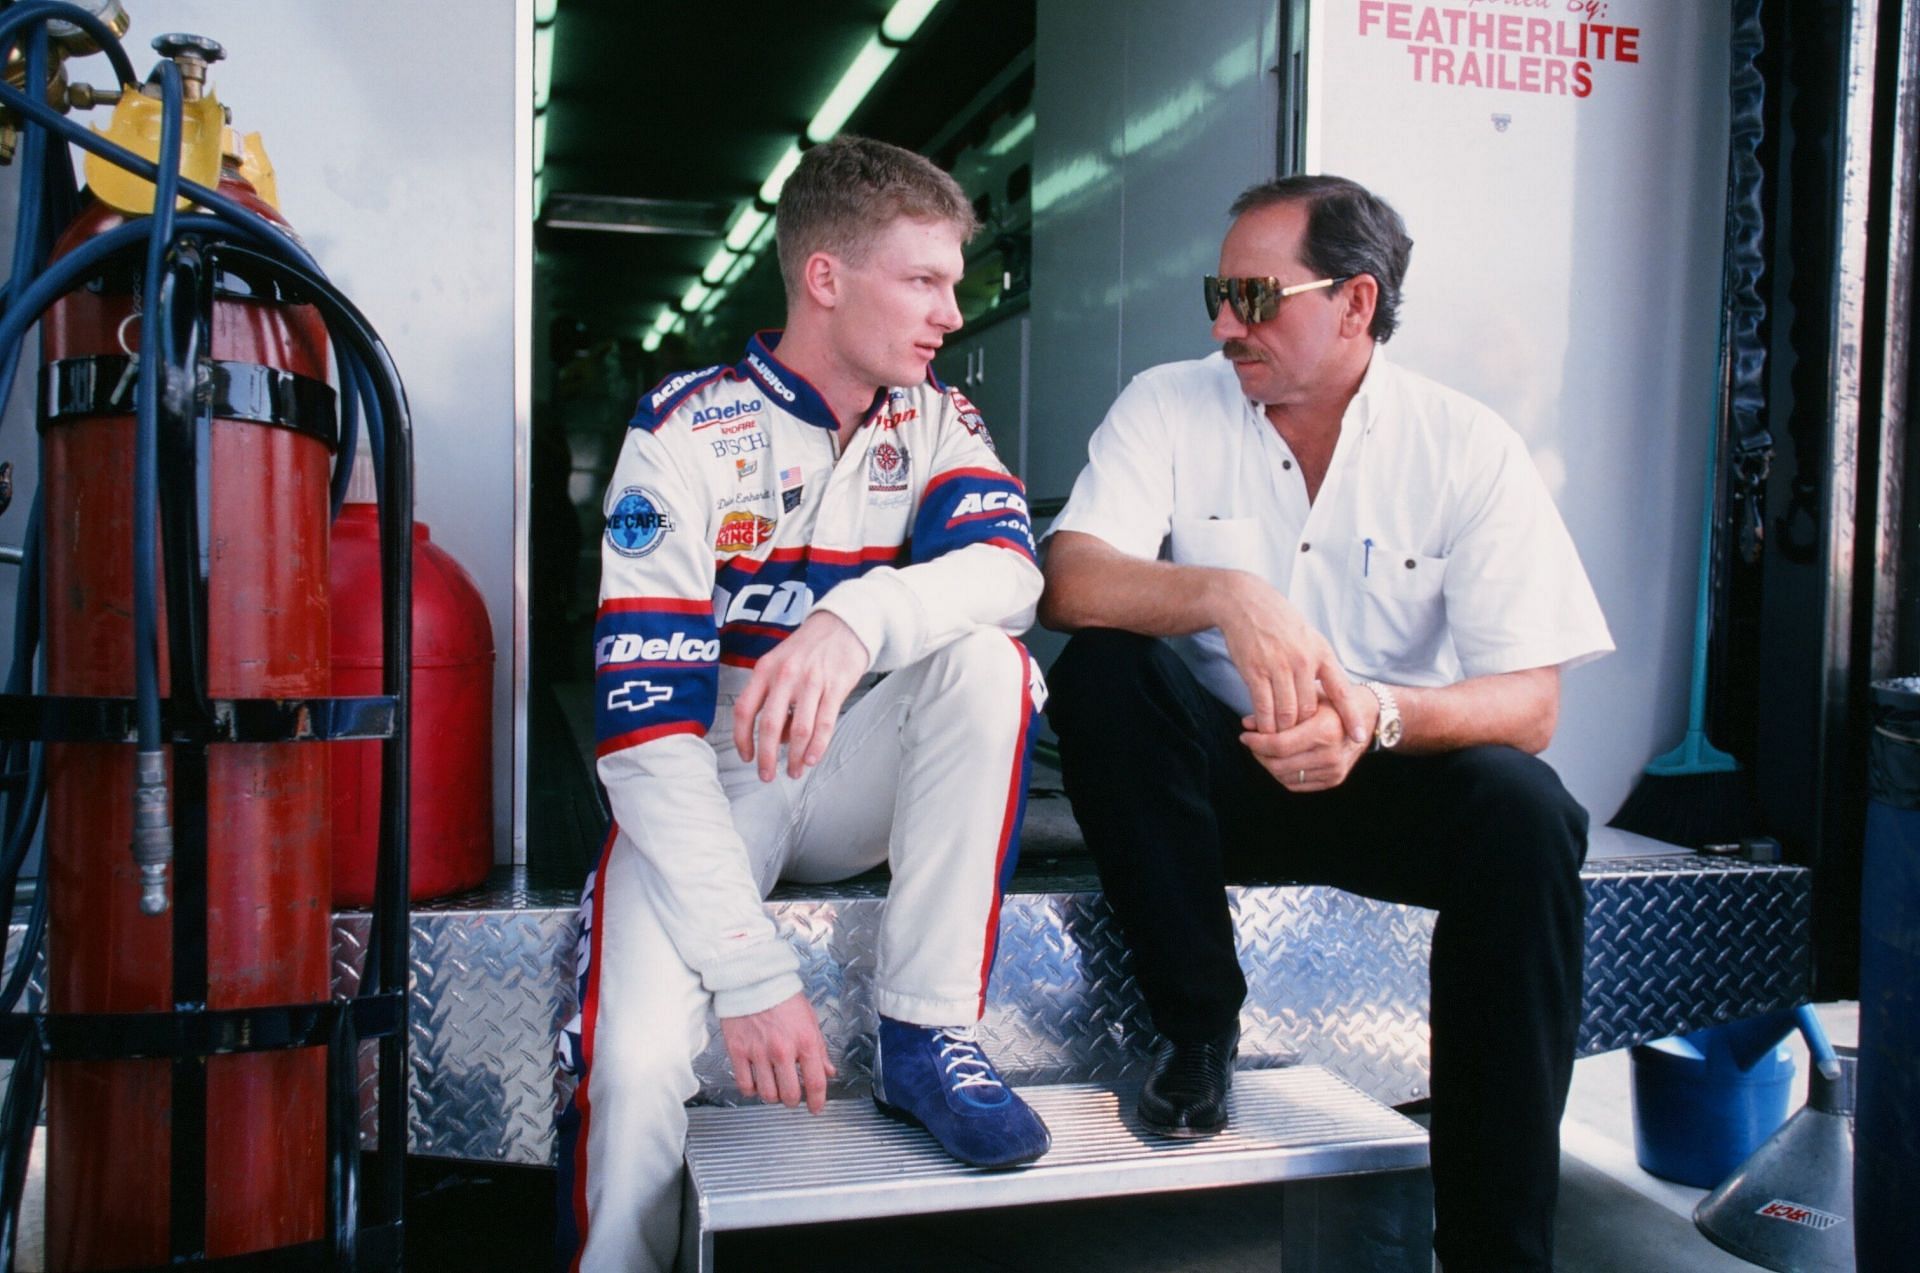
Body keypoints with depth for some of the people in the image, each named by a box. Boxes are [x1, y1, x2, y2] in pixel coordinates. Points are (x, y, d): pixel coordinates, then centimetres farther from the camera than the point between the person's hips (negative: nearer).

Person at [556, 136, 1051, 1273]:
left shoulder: (935, 422, 2)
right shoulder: (688, 434, -12)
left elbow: (1007, 567, -20)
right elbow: (649, 725, -19)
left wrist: (854, 621, -42)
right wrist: (753, 972, -26)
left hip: (856, 784, 4)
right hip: (706, 789, -3)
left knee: (983, 656, -25)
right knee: (638, 1068, -27)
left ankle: (927, 1032, -18)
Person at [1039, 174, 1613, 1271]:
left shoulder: (1470, 448, -6)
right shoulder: (1170, 408, -3)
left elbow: (1531, 704, -13)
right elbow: (1069, 583, -19)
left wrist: (1381, 717, -34)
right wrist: (1227, 593, -37)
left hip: (1392, 776, 0)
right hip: (1220, 767, 1)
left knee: (1527, 810, -29)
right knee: (1102, 668, -27)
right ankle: (1200, 1024, -11)